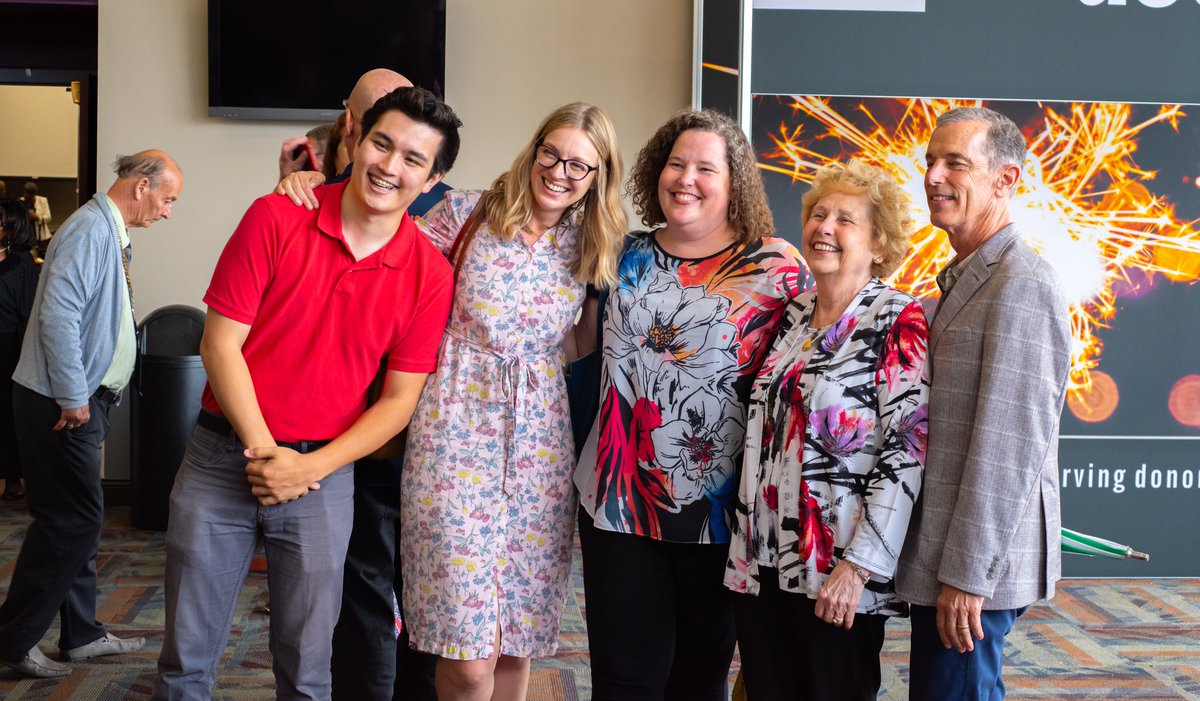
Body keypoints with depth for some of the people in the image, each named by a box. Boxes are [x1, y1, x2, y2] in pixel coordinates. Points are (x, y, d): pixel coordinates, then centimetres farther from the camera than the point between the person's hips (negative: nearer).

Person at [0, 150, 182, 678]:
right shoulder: (90, 228, -17)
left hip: (83, 400, 10)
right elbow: (58, 315, -25)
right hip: (61, 403, -10)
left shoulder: (112, 232, 15)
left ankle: (81, 634, 25)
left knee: (78, 520, 15)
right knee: (71, 521, -6)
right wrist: (73, 398, -20)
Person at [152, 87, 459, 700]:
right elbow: (220, 343, -7)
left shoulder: (429, 276, -4)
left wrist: (308, 468, -12)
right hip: (223, 456, 0)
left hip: (322, 473, 0)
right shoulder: (276, 218, -7)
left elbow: (399, 400, -2)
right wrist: (263, 450, -10)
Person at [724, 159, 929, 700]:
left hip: (837, 578, -6)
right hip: (761, 565, 6)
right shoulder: (792, 315, 10)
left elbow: (906, 451, -15)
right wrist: (744, 546, 13)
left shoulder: (899, 321, -8)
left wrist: (859, 565, -19)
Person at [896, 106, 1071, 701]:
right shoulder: (962, 278, 15)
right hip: (939, 550, 9)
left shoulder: (1023, 284, -16)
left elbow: (1009, 444, -21)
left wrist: (967, 573, -20)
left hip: (978, 562, -9)